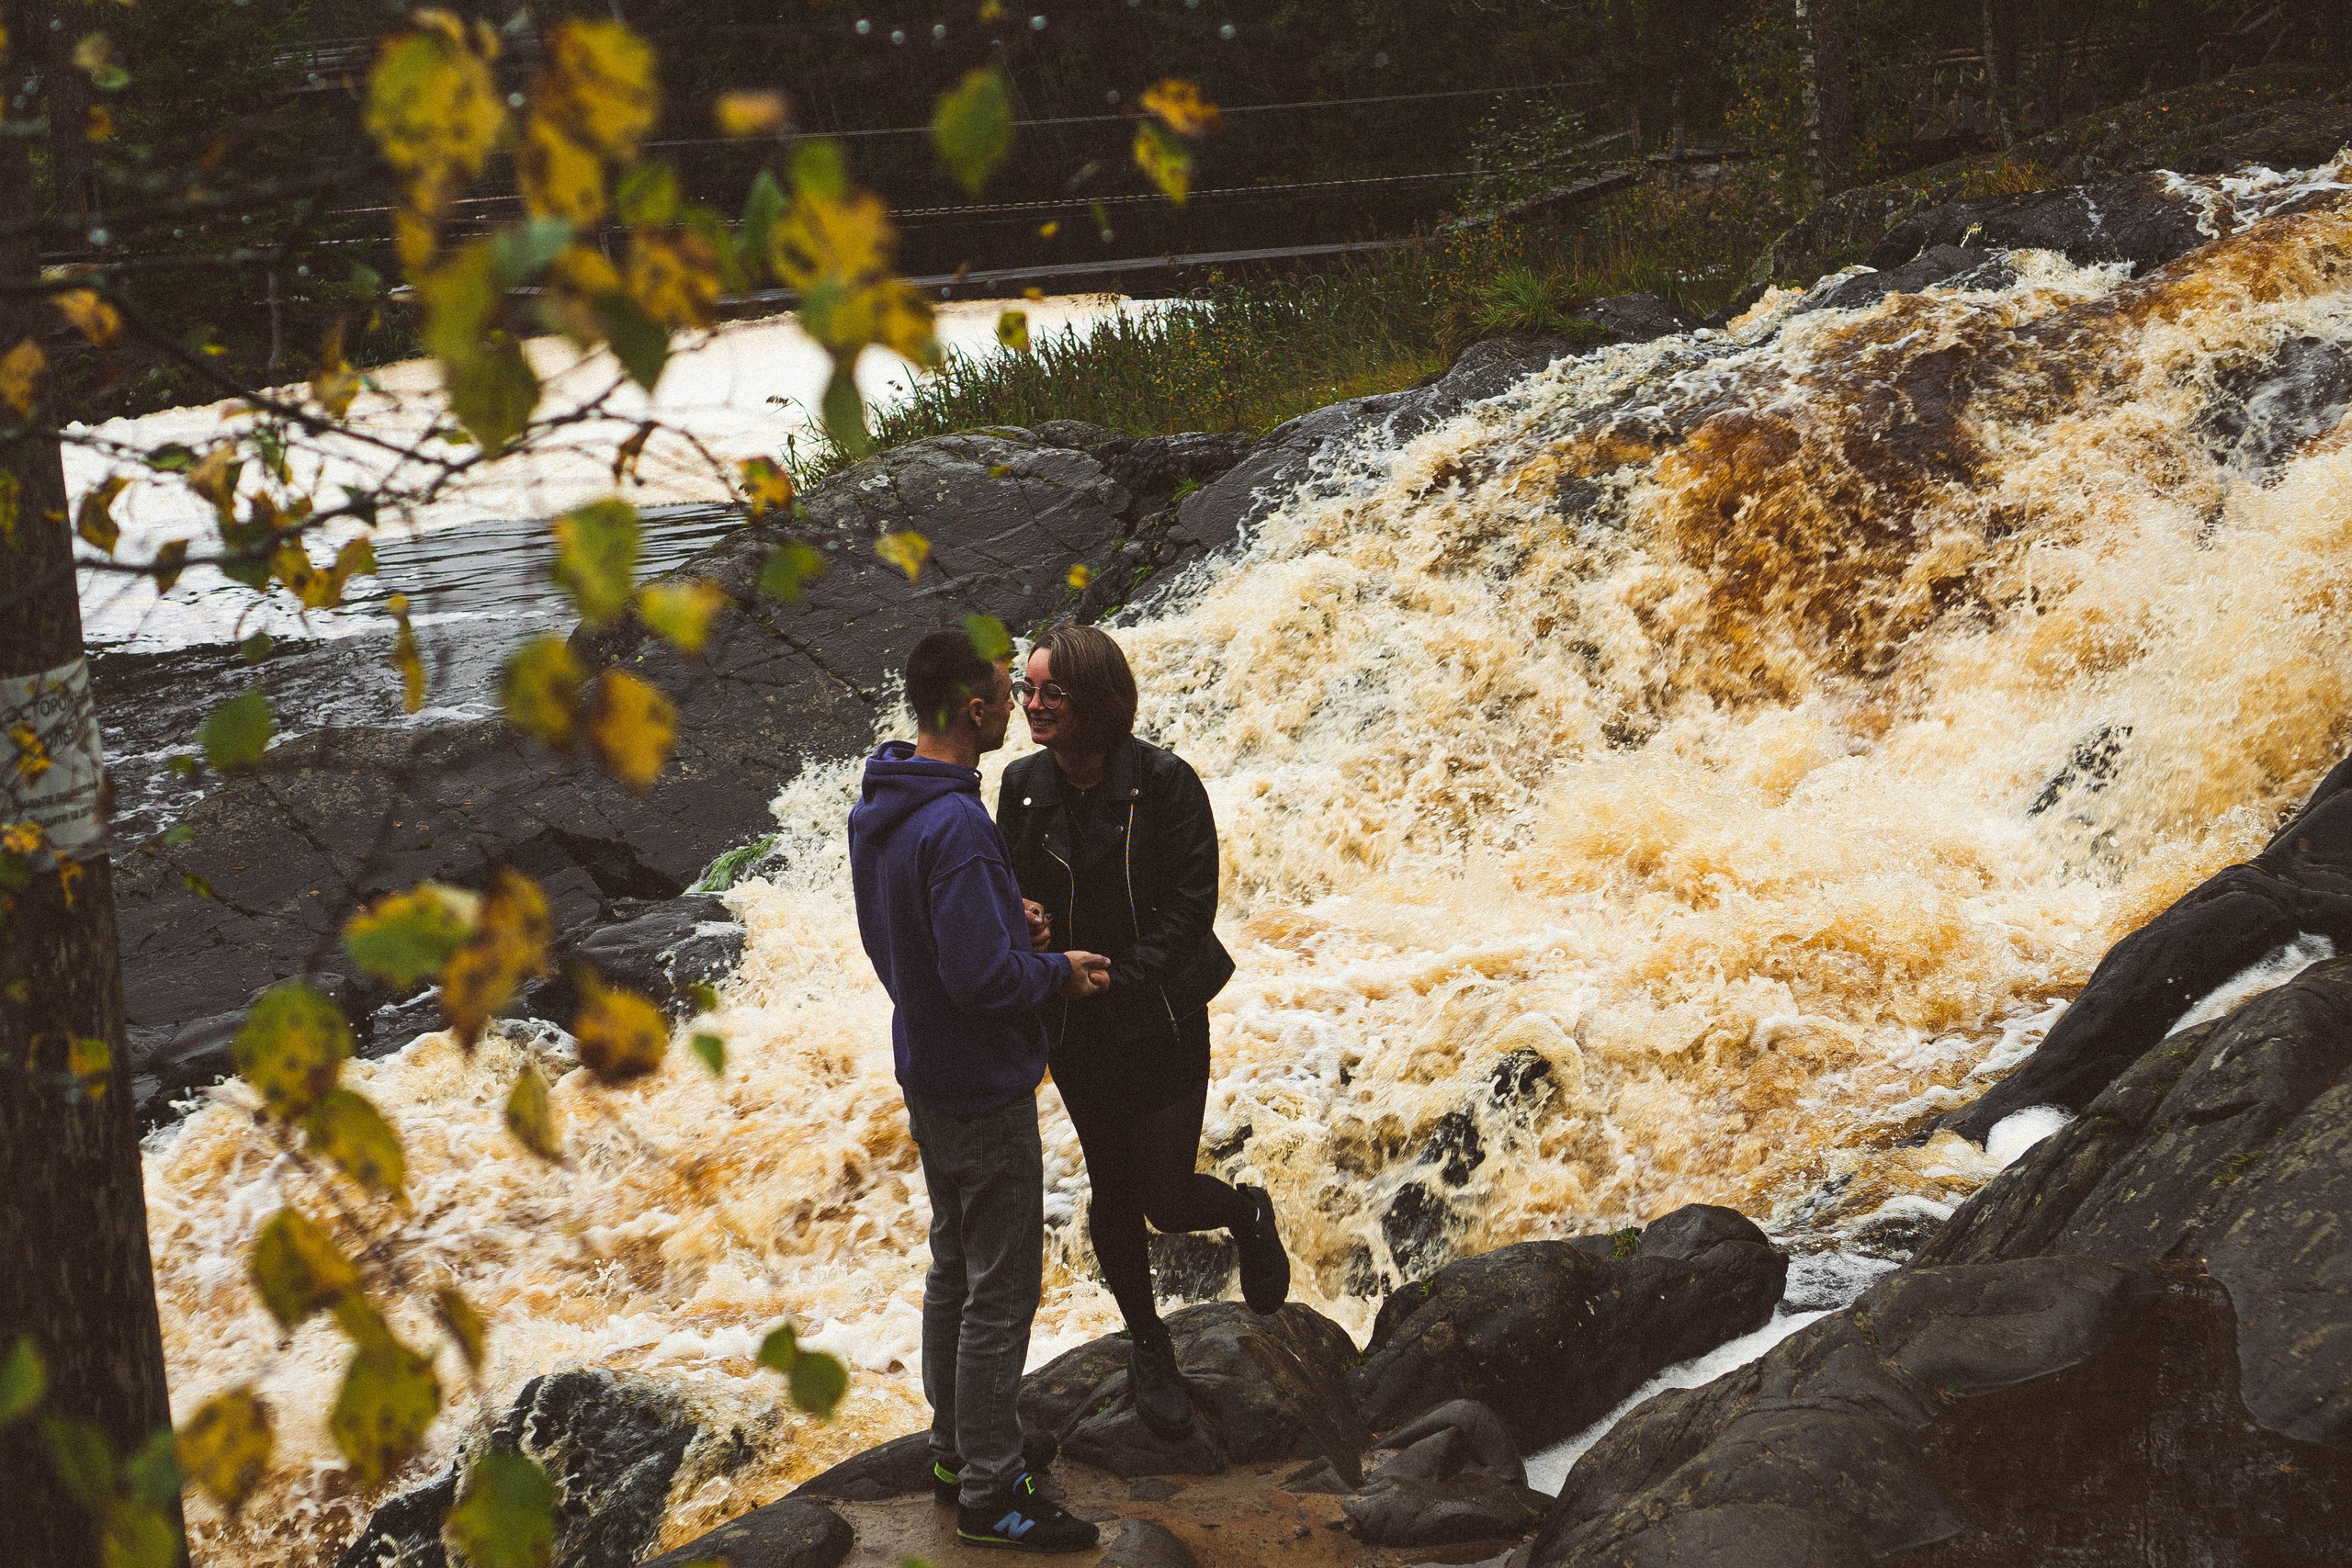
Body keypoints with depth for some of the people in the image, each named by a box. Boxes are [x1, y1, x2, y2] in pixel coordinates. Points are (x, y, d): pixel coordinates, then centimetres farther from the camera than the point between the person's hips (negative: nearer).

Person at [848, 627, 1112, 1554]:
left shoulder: (877, 808, 2)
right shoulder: (955, 826, -29)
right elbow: (982, 977, -29)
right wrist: (1059, 974, -12)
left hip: (926, 1076, 10)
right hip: (984, 1090, -10)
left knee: (954, 1268, 22)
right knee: (1001, 1293, 1)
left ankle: (957, 1443, 36)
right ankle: (990, 1495, 9)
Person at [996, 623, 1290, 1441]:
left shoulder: (1164, 783, -17)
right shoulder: (1023, 786, -3)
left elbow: (1191, 905, -16)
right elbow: (1011, 882, 9)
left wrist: (1113, 978, -23)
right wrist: (1022, 916, -15)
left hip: (1161, 1020, -4)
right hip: (1074, 1031, 4)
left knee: (1167, 1200, -1)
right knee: (1113, 1190, 15)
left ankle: (1247, 1213, 35)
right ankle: (1146, 1343, 35)